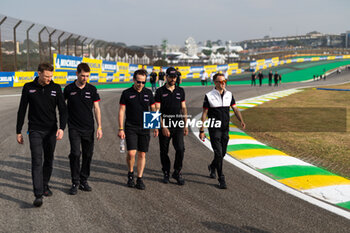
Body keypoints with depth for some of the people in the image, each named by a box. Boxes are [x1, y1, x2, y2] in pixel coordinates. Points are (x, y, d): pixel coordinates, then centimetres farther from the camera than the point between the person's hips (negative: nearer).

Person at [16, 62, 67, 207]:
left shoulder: (56, 88, 0)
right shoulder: (29, 88, -1)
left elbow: (63, 110, -1)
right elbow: (22, 110, 4)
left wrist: (62, 128, -16)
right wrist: (18, 131, 4)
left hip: (51, 131, 2)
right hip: (35, 131, -2)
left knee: (49, 160, 12)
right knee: (37, 161, -10)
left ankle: (45, 185, 32)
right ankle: (38, 195, -13)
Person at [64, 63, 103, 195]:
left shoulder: (92, 89, 1)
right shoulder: (69, 89, -1)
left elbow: (96, 108, 3)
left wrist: (99, 127, -2)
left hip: (88, 128, 2)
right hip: (74, 128, -2)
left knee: (88, 154, 6)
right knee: (75, 154, -10)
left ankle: (83, 181, 20)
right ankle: (75, 183, 2)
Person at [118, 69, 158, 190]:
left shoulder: (148, 93, 6)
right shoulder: (126, 93, -2)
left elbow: (153, 109, 13)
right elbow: (121, 111, -1)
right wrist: (121, 129, -6)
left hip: (144, 128, 3)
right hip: (130, 128, -2)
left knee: (142, 154, 4)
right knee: (131, 153, -12)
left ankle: (139, 179, 14)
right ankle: (130, 174, 14)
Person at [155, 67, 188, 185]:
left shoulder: (180, 91, 10)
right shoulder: (160, 91, -2)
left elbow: (183, 108, 14)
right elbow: (157, 110, -6)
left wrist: (185, 125, 8)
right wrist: (163, 127, -13)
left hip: (178, 126, 2)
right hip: (165, 126, -2)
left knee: (180, 149, -9)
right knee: (164, 151, 6)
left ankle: (177, 172, 9)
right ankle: (166, 173, 22)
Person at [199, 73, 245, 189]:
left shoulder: (229, 95, 6)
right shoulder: (209, 96, -7)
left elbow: (235, 109, 4)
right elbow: (204, 114, -5)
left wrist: (241, 120, -15)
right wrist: (201, 130, -7)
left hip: (225, 129, 5)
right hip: (214, 129, -5)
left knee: (223, 153, 14)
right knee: (218, 153, -10)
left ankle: (212, 167, 43)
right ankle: (221, 179, -2)